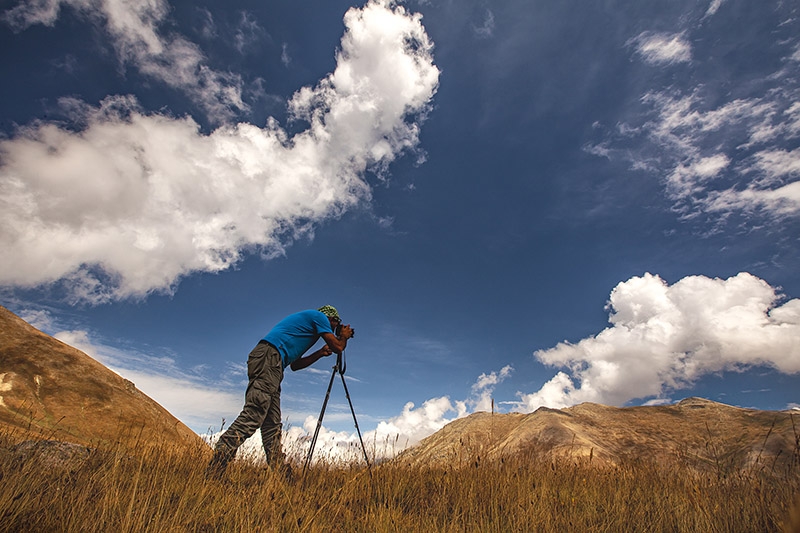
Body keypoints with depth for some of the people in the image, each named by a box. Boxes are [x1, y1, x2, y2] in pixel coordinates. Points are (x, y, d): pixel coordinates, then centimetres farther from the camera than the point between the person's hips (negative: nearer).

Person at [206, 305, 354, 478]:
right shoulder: (319, 316, 9)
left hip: (270, 366, 11)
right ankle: (213, 471, -22)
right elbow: (337, 347, 1)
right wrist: (344, 336, 22)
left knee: (272, 424, 3)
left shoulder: (304, 319, 34)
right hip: (268, 358, -11)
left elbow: (295, 364, 34)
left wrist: (320, 353, 35)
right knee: (252, 416, -18)